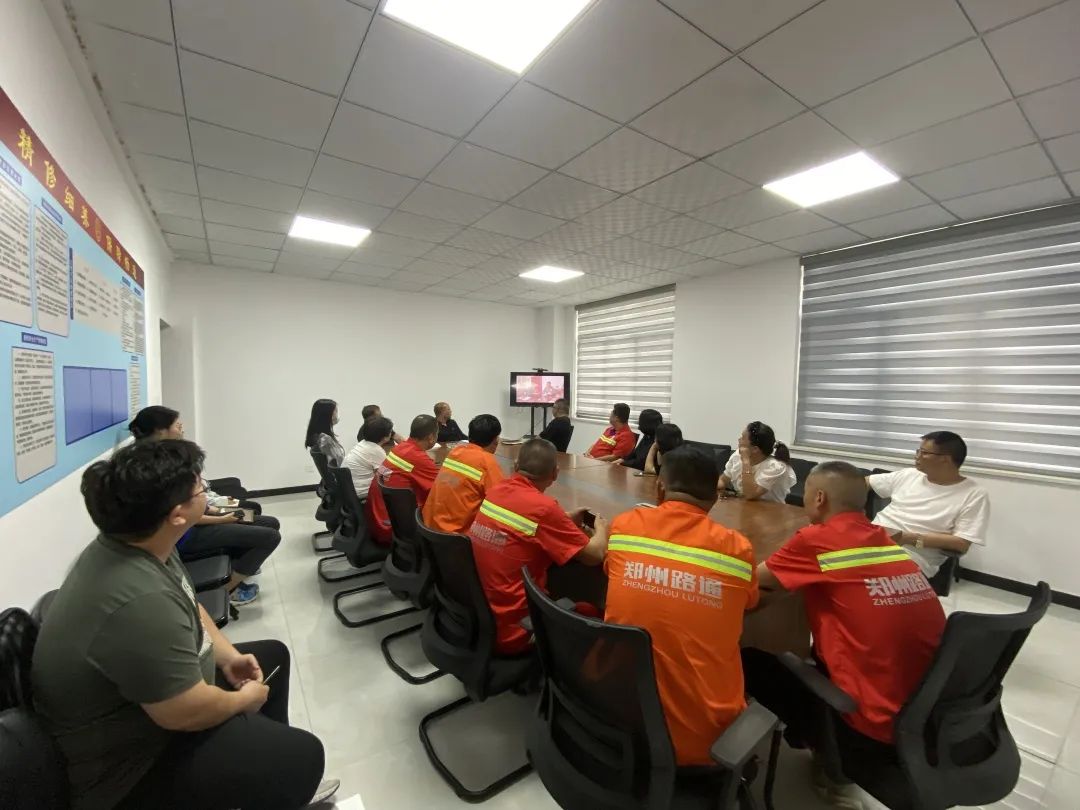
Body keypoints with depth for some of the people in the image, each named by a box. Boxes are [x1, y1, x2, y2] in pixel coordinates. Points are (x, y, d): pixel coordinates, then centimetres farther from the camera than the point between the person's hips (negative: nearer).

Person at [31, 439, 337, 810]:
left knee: (273, 654, 20)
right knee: (302, 755, -13)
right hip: (132, 761, -9)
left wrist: (228, 655, 2)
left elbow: (188, 608, 8)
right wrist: (246, 699, -11)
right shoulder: (141, 601, -39)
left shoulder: (139, 543, -8)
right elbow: (190, 712, -30)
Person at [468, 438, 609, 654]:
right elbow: (595, 555, -13)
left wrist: (567, 520, 11)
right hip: (511, 630, -7)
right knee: (593, 613, 12)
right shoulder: (543, 507, -24)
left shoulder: (495, 491, -2)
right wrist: (601, 528, 7)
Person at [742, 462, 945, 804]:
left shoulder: (816, 538, -16)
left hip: (875, 732, -7)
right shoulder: (884, 540, 4)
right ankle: (830, 758, 27)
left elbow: (755, 580, -3)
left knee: (749, 660, 7)